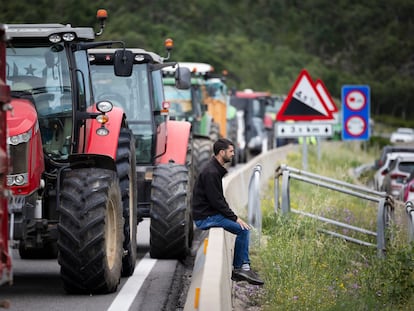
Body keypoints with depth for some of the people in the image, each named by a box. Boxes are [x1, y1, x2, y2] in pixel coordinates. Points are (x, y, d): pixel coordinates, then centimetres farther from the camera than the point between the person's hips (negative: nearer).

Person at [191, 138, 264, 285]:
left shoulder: (216, 169, 14)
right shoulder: (210, 172, -20)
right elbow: (216, 201, -21)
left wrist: (232, 215, 10)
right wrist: (234, 218, -16)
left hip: (212, 213, 10)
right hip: (205, 217, -10)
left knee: (243, 228, 8)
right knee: (242, 229, -16)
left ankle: (238, 268, 6)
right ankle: (243, 267, -8)